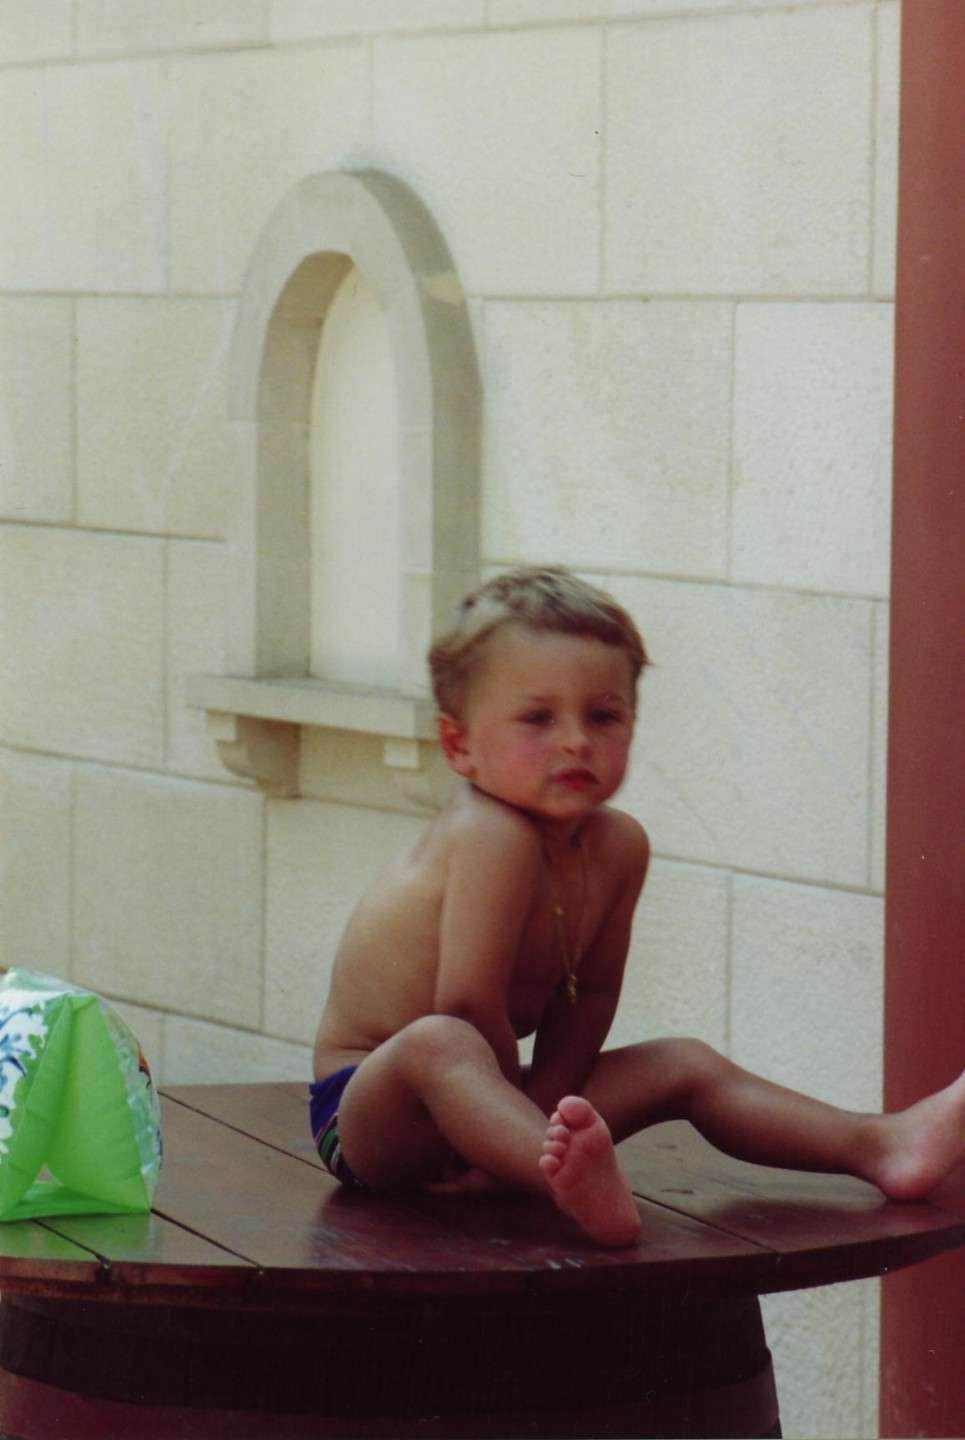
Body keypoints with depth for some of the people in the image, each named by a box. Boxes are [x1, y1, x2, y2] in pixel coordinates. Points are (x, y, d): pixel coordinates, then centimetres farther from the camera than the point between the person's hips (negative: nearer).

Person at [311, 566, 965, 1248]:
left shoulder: (617, 845, 1)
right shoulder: (493, 836, -25)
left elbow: (588, 993, 4)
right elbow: (468, 1005, -27)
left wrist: (540, 1111, -10)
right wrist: (518, 1108, -15)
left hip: (477, 1098, 9)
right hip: (368, 1110, -9)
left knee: (687, 1066, 4)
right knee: (435, 1044, -40)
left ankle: (878, 1145, -6)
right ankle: (586, 1188, -64)